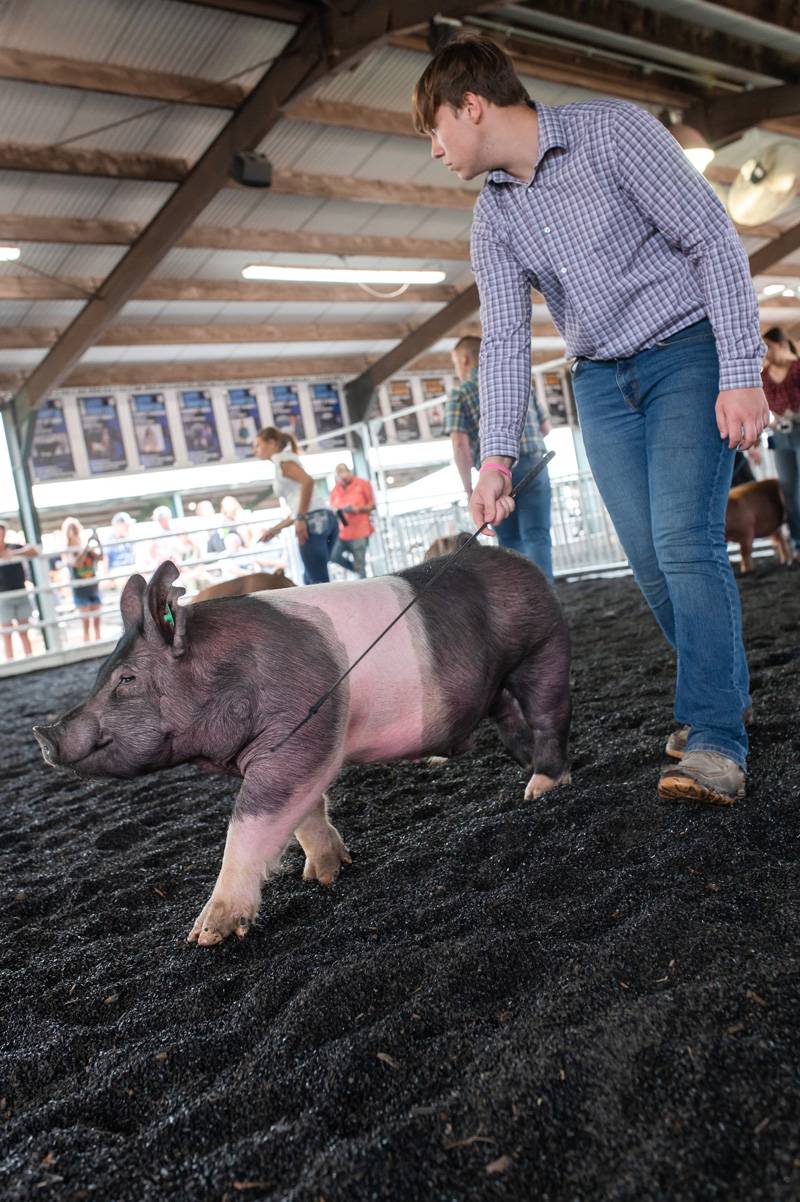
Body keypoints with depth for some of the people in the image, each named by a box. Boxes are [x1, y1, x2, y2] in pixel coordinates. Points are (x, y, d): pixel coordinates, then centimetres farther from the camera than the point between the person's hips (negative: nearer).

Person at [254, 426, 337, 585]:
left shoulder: (281, 458, 3)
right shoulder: (286, 461, 29)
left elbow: (308, 481, -17)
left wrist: (300, 519, -17)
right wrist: (275, 530, 33)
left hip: (313, 521, -9)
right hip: (325, 519, 9)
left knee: (318, 582, -10)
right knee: (310, 580, 15)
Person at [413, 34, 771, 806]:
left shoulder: (611, 132, -12)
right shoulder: (492, 219, 4)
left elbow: (713, 240, -14)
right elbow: (503, 340, 0)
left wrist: (741, 373, -22)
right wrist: (496, 457, -12)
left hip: (688, 351, -5)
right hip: (601, 381, 5)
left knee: (685, 543, -18)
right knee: (650, 560, 0)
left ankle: (715, 743, -14)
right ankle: (725, 689, 20)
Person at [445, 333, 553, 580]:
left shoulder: (459, 394, 4)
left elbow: (460, 444, -7)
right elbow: (545, 427, 18)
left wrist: (468, 488, -3)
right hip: (533, 466, 2)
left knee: (510, 541, 10)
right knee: (537, 536, -3)